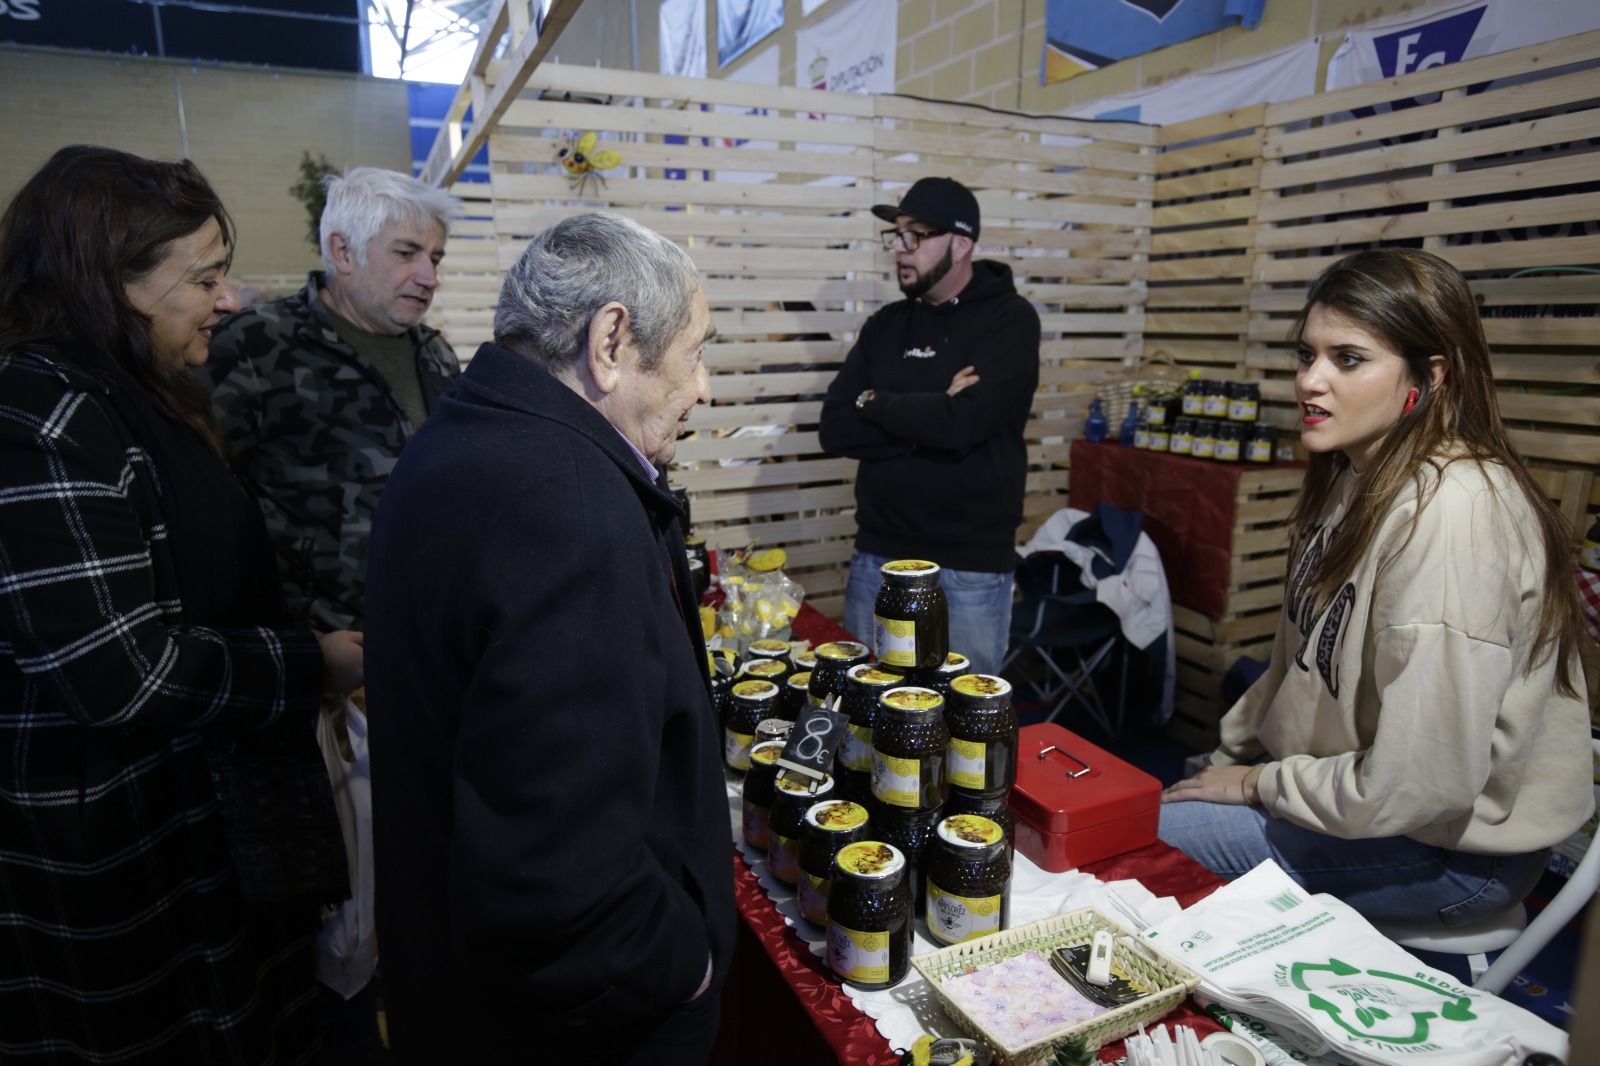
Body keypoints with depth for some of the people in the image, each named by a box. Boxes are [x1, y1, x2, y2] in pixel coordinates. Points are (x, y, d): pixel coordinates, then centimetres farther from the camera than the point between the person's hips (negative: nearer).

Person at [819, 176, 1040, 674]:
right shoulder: (885, 324, 9)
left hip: (969, 567, -4)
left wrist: (876, 404, -7)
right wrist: (928, 419, -14)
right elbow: (835, 429, -2)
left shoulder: (1009, 319, -7)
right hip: (877, 557, 5)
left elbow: (962, 423, -23)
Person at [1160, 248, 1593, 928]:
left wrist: (1258, 783, -14)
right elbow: (1302, 662, 12)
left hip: (1454, 849, -8)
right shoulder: (1356, 479, 3)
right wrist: (1226, 760, 8)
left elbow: (1420, 782, -29)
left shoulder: (1448, 514, -29)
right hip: (1359, 792, 8)